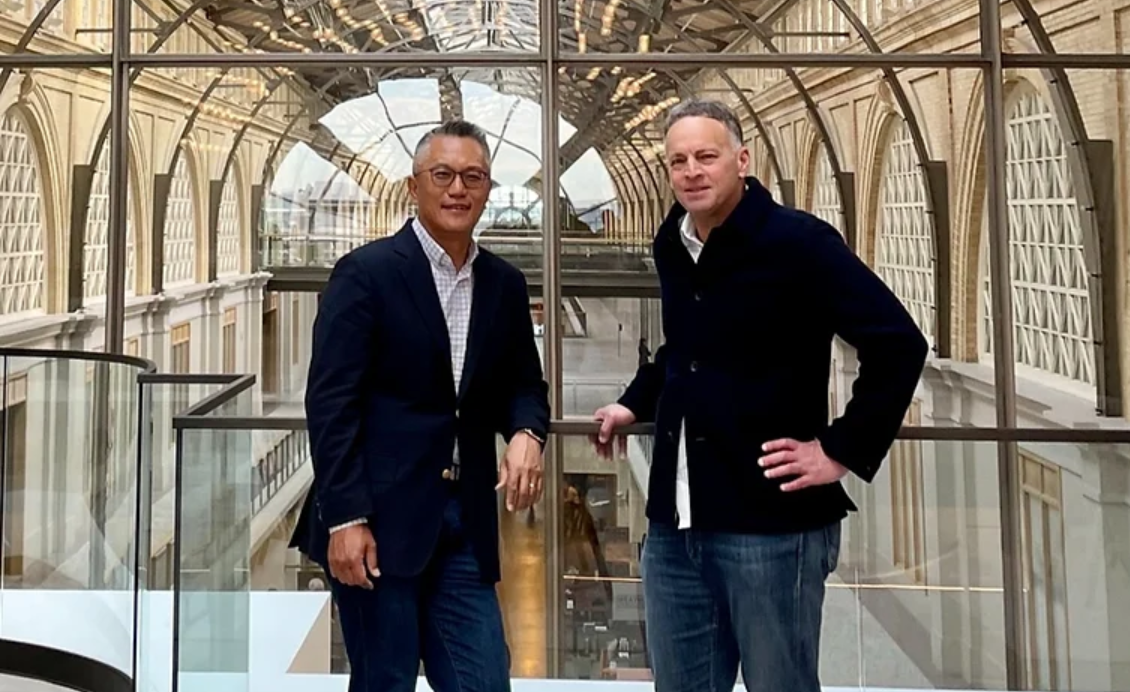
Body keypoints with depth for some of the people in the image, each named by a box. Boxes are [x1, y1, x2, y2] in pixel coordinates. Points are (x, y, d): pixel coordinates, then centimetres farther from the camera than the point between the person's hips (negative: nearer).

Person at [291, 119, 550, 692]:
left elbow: (522, 384, 17)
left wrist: (526, 432, -6)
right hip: (377, 520, -5)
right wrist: (344, 517, -16)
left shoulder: (505, 285, 10)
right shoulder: (366, 273, -7)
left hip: (463, 524, 5)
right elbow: (330, 402, -10)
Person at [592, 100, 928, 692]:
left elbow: (899, 344, -15)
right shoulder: (671, 246, 10)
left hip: (770, 519, -6)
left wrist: (843, 451, -14)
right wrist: (634, 403, 18)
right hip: (674, 521, 7)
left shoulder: (796, 241, -11)